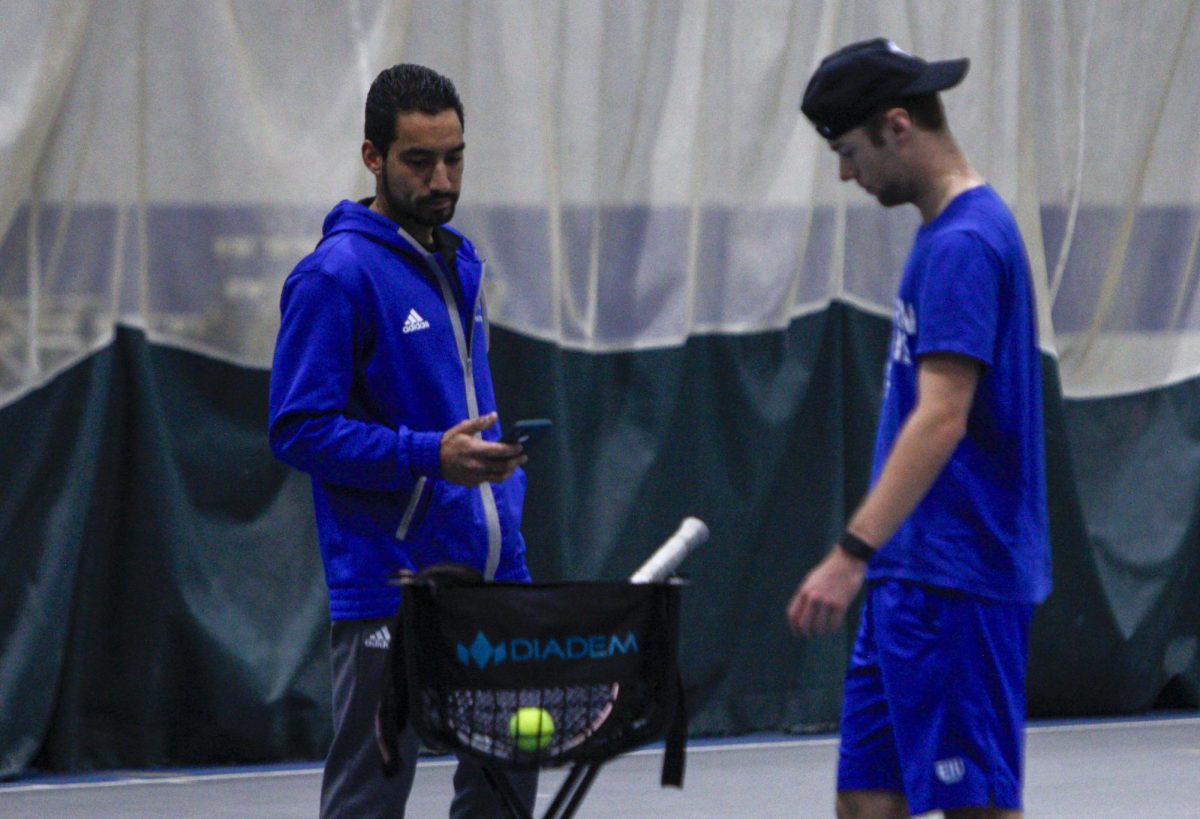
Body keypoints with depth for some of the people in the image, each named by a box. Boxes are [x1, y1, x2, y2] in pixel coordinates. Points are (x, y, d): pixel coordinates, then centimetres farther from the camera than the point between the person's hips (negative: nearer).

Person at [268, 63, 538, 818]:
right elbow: (300, 429, -16)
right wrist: (431, 457, -24)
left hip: (493, 582, 8)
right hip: (389, 590, -8)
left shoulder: (460, 264, 15)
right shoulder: (336, 275, -12)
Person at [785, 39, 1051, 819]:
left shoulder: (964, 244, -16)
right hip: (911, 575, 10)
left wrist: (854, 551, -29)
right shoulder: (947, 233, 15)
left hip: (953, 579, -10)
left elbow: (942, 419, -24)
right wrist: (867, 555, 22)